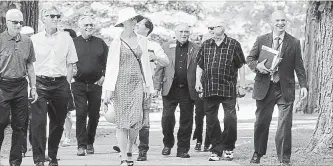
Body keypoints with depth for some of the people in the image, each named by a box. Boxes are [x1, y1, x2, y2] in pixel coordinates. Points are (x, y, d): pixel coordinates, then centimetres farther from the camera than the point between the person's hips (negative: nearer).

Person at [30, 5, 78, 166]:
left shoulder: (66, 39, 7)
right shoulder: (34, 39, 3)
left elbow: (70, 65, 10)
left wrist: (67, 86, 3)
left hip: (60, 83, 2)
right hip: (40, 83, -2)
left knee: (58, 122, 7)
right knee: (38, 121, -11)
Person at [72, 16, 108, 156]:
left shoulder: (100, 43, 9)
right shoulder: (73, 43, 3)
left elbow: (107, 62, 11)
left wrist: (104, 76, 1)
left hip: (96, 84, 2)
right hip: (79, 84, -2)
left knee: (94, 115, 7)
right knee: (81, 114, -9)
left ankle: (90, 143, 22)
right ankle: (81, 145, -7)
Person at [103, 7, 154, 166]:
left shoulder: (141, 40, 10)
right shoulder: (116, 42, 0)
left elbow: (145, 63, 14)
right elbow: (111, 66, -1)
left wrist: (148, 85, 10)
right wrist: (108, 89, -6)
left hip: (137, 83, 3)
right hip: (121, 83, -3)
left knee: (137, 120, -6)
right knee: (122, 121, -4)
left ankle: (129, 150, 17)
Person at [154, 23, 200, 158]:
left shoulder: (195, 49, 6)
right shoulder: (166, 47, 8)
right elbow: (160, 67, 8)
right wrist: (157, 85, 1)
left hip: (188, 90, 0)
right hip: (170, 89, 0)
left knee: (186, 120, 2)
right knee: (167, 117, -5)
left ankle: (183, 149, 10)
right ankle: (168, 144, 16)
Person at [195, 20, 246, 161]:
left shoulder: (233, 44, 1)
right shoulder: (206, 45, 11)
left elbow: (240, 66, 5)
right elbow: (199, 65, 17)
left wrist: (242, 86, 1)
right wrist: (198, 81, 4)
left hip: (228, 88, -3)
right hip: (209, 89, 3)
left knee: (230, 119, -10)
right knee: (211, 120, 4)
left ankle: (228, 148, 8)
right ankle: (216, 150, 13)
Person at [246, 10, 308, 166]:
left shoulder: (294, 43, 4)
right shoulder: (261, 40, 6)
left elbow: (299, 66, 3)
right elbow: (249, 58, 10)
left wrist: (303, 85, -7)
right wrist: (257, 65, -12)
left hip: (285, 89, -1)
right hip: (264, 87, 1)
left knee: (285, 125, -4)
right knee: (261, 122, 9)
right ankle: (258, 153, 27)